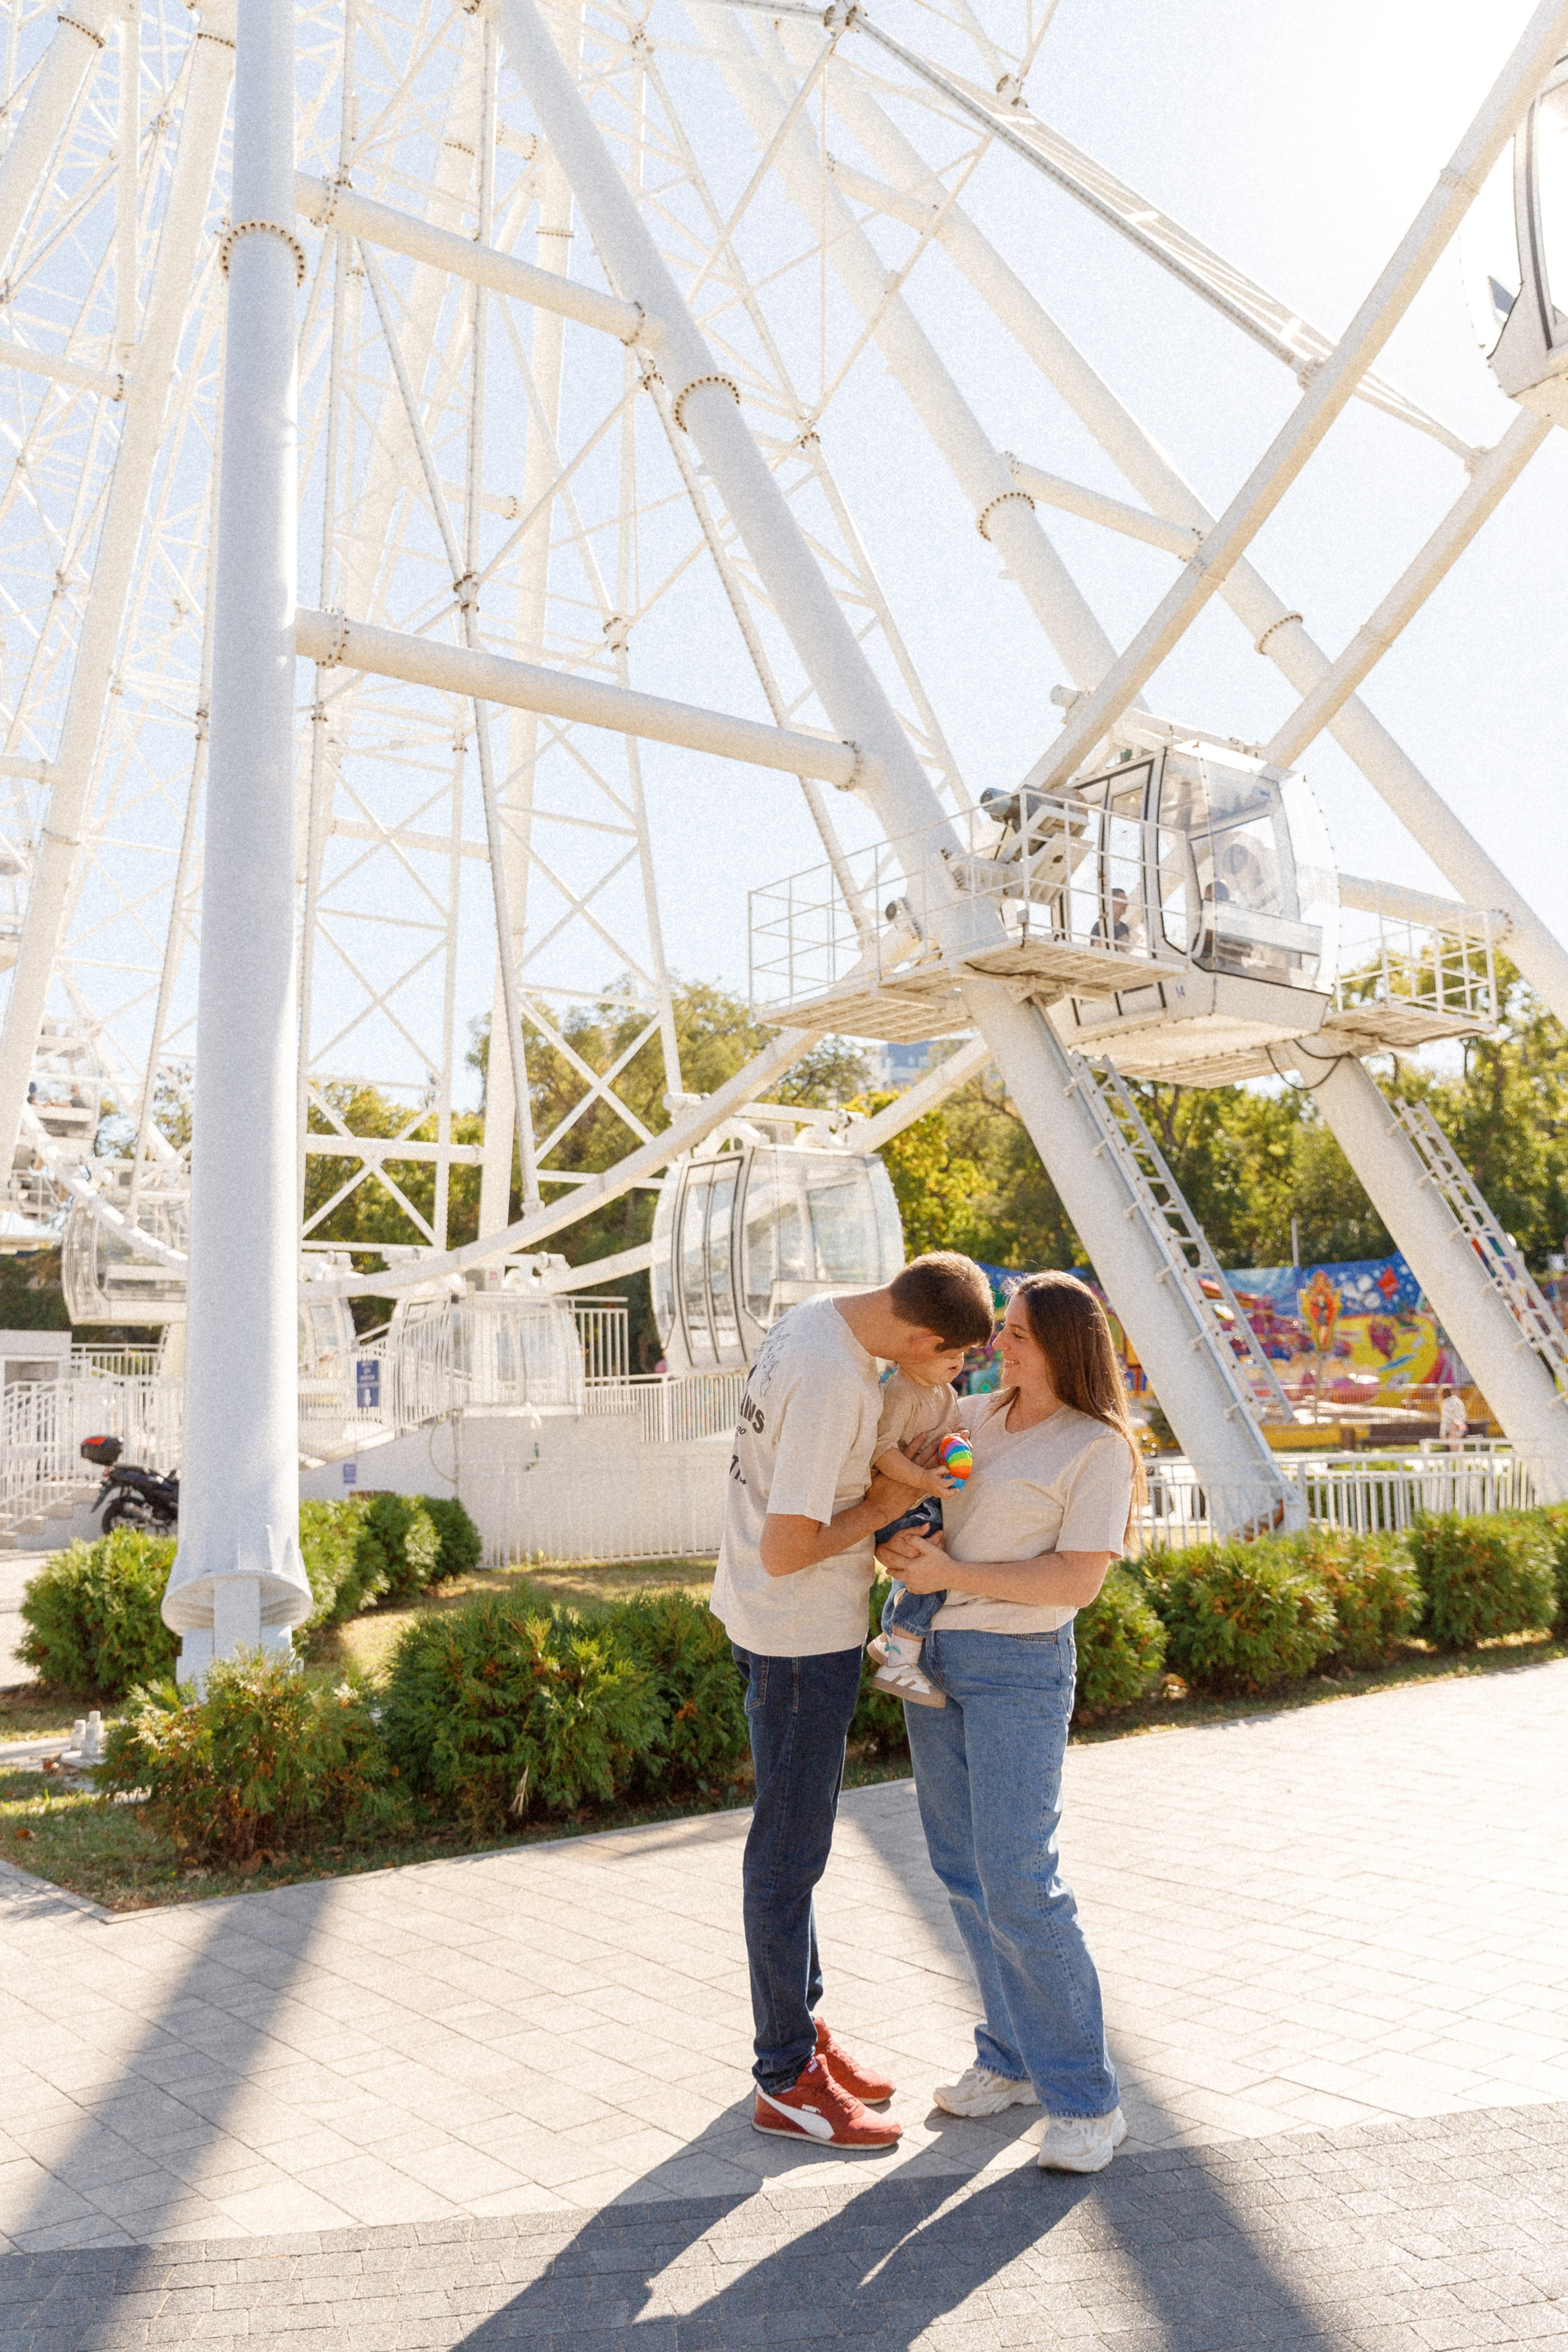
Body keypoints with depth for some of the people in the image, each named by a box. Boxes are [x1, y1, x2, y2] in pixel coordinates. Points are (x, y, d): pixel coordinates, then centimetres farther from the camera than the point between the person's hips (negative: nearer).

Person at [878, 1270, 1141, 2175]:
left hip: (1020, 1669, -7)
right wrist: (903, 1541, -6)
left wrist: (951, 1574, -19)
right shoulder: (984, 1417, 8)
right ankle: (1015, 2059, 29)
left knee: (1019, 1885, -7)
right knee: (965, 1871, 13)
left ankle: (1087, 2100, 9)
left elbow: (1078, 1581, -17)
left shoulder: (1099, 1449, -12)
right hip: (935, 1655, 7)